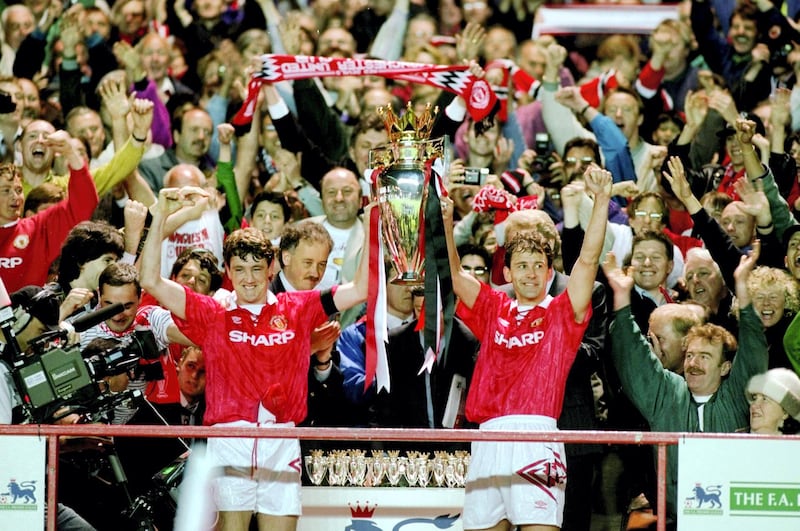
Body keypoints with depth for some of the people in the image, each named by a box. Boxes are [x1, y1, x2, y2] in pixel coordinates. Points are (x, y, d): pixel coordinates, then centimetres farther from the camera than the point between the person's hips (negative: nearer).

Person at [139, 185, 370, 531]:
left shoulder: (297, 309, 13)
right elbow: (152, 282, 2)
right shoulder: (212, 315, 9)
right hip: (229, 442, -1)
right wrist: (161, 215, -3)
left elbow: (360, 290, 9)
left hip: (282, 446, 1)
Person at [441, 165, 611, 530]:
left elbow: (587, 260, -2)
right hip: (488, 439, 4)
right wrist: (447, 221, -1)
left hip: (536, 437, -4)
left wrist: (601, 201, -11)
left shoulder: (561, 313, 9)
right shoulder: (494, 310, 19)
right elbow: (456, 276, 12)